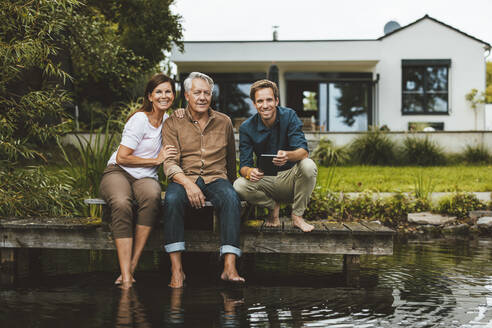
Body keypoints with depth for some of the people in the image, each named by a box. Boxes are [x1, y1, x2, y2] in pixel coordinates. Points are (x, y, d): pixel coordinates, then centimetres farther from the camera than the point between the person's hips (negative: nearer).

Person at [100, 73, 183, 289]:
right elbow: (122, 158, -10)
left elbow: (171, 154, 30)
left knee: (152, 196, -36)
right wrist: (156, 160, -5)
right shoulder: (140, 119, -7)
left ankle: (132, 266, -34)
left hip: (146, 178, 4)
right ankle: (126, 277, -42)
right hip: (118, 173, -4)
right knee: (122, 204, -40)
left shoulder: (168, 121, 15)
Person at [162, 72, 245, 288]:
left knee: (231, 199, -33)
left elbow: (231, 160, 25)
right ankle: (176, 269, -34)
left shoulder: (224, 122, 14)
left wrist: (230, 184, 23)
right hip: (184, 178, -1)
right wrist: (188, 183, -22)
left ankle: (229, 268, -39)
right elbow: (169, 163, -5)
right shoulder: (173, 124, 6)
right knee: (172, 199, -36)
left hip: (215, 178, 1)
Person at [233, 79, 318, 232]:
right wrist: (249, 172, -37)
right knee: (239, 186, -28)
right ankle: (273, 207, 3)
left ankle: (297, 216, -12)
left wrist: (287, 155, -45)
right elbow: (244, 165, -10)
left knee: (308, 165, -33)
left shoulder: (289, 116, -11)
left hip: (291, 176, -1)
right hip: (266, 179, 1)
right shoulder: (247, 128, -7)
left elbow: (303, 151, -21)